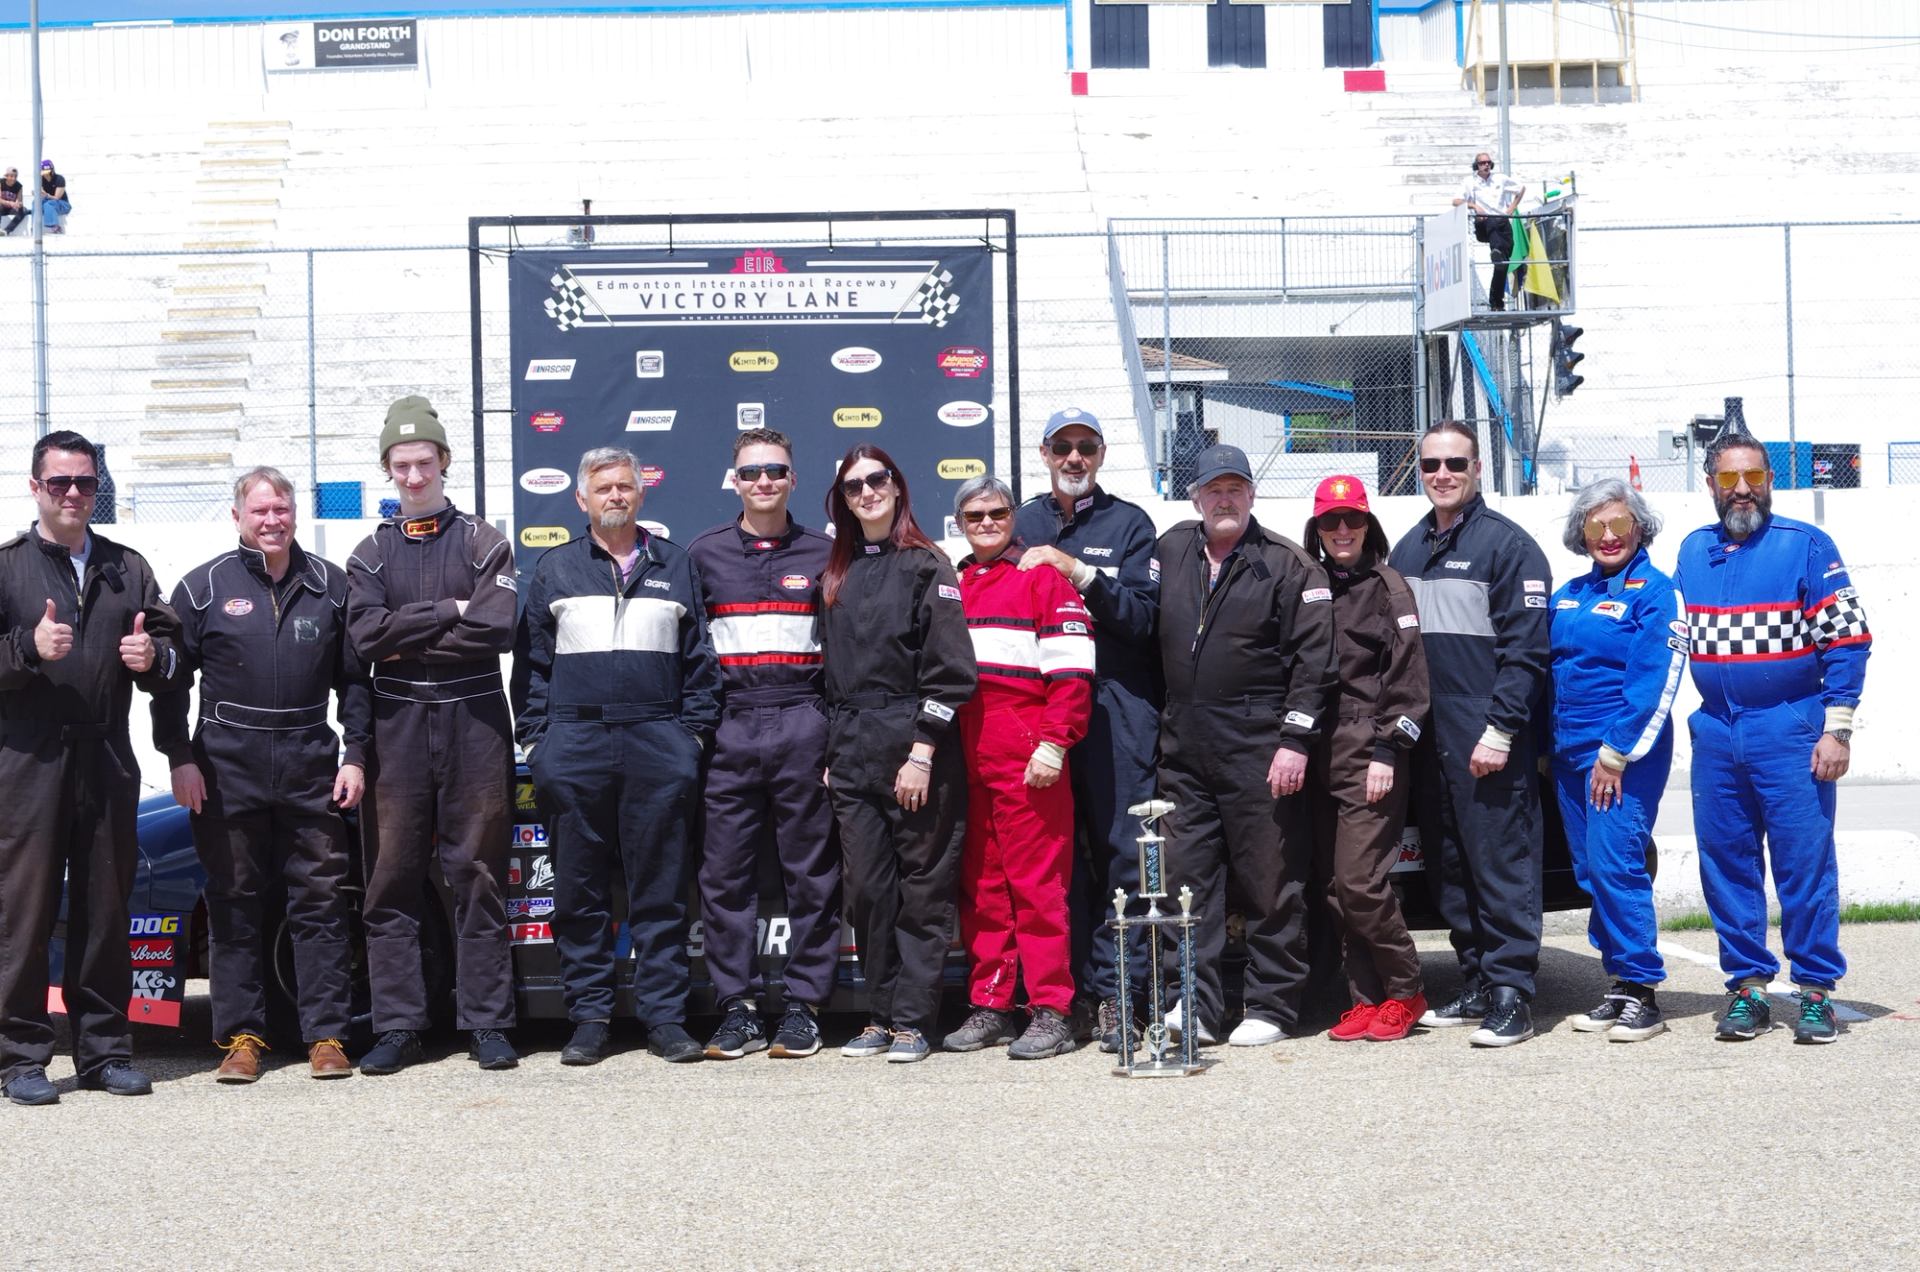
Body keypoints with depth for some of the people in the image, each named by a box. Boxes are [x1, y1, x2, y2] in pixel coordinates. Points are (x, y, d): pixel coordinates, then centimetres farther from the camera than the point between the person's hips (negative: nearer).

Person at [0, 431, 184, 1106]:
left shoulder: (127, 568, 16)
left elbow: (173, 651, 17)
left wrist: (154, 657, -4)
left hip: (108, 759, 3)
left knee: (106, 911, 7)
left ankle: (104, 1049, 14)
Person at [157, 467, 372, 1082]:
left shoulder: (329, 585, 8)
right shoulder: (205, 586, 3)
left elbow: (354, 679, 11)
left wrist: (355, 755, 4)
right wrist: (179, 759, -3)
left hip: (311, 767, 1)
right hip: (227, 770, -1)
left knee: (321, 902, 2)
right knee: (234, 905, 4)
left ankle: (327, 1036, 7)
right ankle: (241, 1036, 12)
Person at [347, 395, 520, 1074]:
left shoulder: (483, 543, 7)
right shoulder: (372, 553, 13)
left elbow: (497, 628, -9)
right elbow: (366, 635, -4)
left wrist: (408, 641, -7)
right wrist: (448, 612, -9)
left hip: (474, 721, -2)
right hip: (398, 726, 2)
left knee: (478, 876, 1)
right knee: (392, 879, 1)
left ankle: (487, 1023, 6)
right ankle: (397, 1026, 8)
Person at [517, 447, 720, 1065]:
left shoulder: (674, 565, 12)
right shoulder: (555, 568, 11)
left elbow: (699, 658, 12)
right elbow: (534, 660, 10)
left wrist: (695, 730, 3)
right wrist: (534, 737, 2)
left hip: (659, 742, 0)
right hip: (575, 744, 0)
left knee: (661, 888, 1)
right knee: (579, 891, 3)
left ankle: (664, 1014, 7)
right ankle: (589, 1017, 10)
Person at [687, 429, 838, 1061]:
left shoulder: (823, 554, 8)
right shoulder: (704, 554, 10)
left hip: (802, 724, -1)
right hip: (728, 726, 1)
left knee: (812, 873, 1)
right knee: (725, 875, 1)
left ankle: (803, 1008, 8)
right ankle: (738, 1009, 8)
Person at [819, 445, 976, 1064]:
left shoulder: (926, 566, -2)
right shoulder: (835, 576, 16)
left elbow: (949, 669, -9)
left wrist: (923, 753, -15)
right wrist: (831, 753, 11)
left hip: (913, 748, -5)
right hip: (850, 753, 6)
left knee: (922, 889, -1)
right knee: (867, 890, 7)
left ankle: (911, 1020, 4)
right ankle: (880, 1017, 15)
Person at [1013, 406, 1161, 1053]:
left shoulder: (1130, 524, 8)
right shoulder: (1019, 525, 17)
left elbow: (1140, 616, -5)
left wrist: (1076, 571, -12)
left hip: (1117, 704, -2)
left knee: (1121, 849, -5)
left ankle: (1114, 992, -2)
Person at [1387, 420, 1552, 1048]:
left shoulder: (1508, 544, -5)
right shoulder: (1407, 550, 16)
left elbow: (1526, 650, -10)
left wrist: (1500, 730, -17)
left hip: (1487, 742, -7)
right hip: (1427, 739, 7)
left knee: (1501, 865, -6)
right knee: (1449, 867, 10)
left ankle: (1512, 993, -2)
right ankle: (1477, 985, 19)